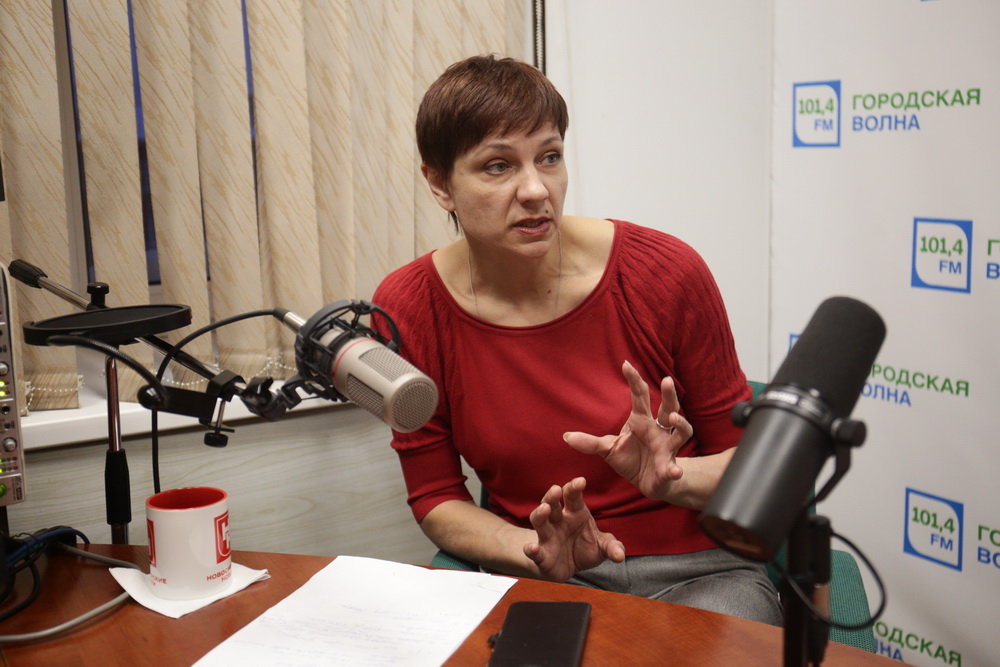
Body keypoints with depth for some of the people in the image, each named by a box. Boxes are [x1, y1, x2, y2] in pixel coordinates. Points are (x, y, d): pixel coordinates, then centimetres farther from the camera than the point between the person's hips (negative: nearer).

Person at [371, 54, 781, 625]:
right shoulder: (406, 309, -6)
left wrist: (672, 478, -21)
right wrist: (536, 551, -15)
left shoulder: (665, 272, -10)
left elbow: (747, 459, 1)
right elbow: (436, 498, 3)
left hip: (698, 571, 0)